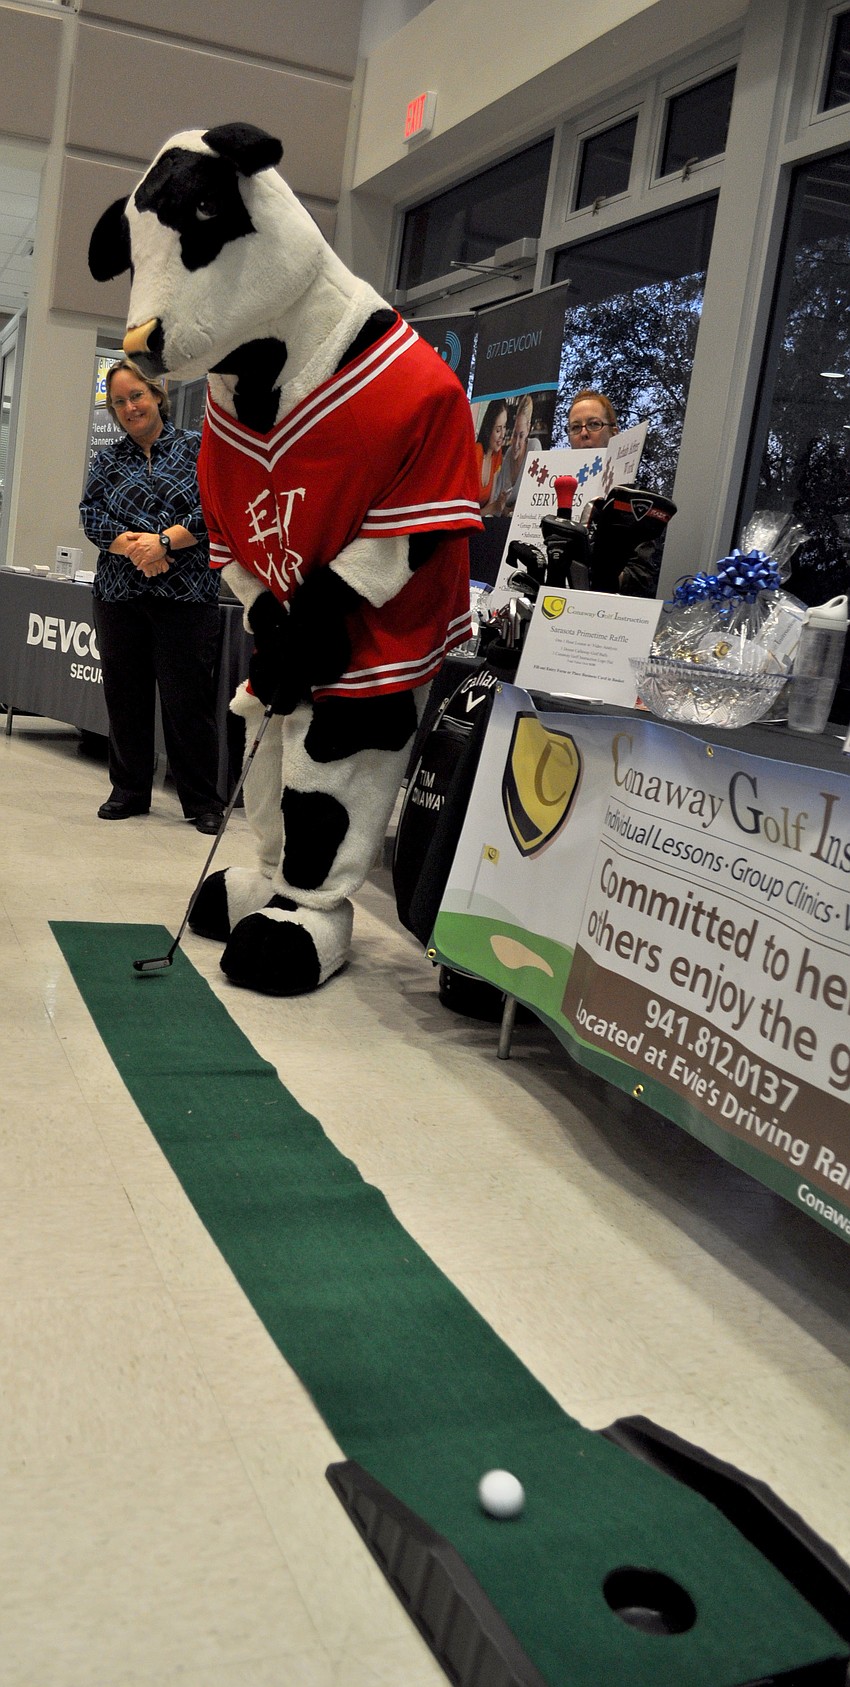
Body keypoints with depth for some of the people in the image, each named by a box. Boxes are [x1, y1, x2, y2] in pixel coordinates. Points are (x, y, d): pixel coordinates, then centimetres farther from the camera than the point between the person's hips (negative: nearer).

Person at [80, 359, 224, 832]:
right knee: (125, 695, 9)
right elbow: (92, 518, 3)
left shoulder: (198, 449, 4)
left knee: (187, 699, -3)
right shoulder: (109, 460, 14)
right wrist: (132, 547, -15)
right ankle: (129, 791, 23)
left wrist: (163, 541, -16)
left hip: (186, 597, -4)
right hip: (119, 594, 4)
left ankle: (203, 802, 7)